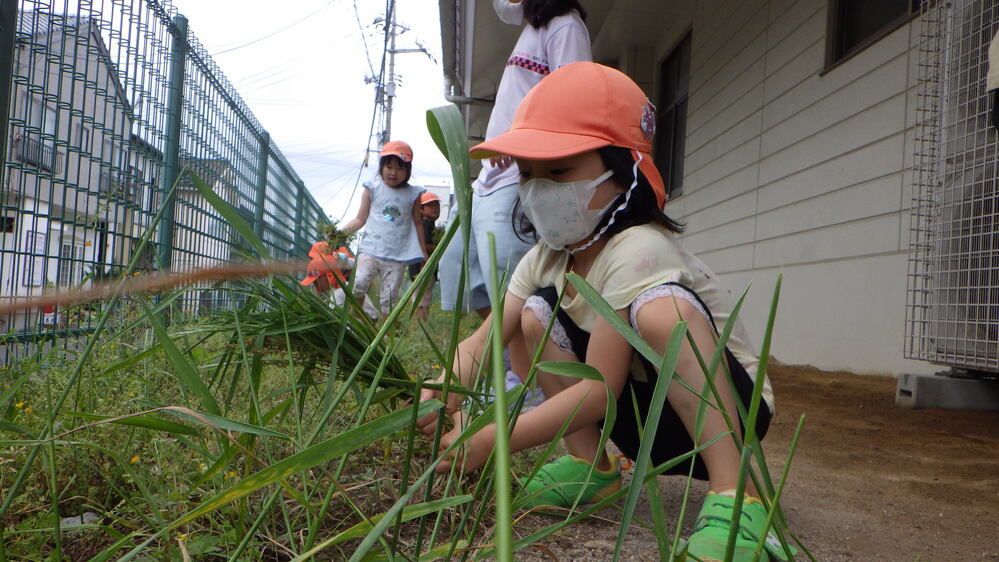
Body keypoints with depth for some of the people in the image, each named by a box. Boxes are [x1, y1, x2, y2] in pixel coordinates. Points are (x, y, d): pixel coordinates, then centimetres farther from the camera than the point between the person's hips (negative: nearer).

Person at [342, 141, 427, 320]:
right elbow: (360, 219, 8)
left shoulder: (412, 194, 8)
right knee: (359, 282, -20)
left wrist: (424, 253, 16)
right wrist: (340, 232, -7)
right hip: (371, 249, 0)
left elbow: (417, 224, 16)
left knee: (389, 297, 2)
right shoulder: (373, 189, 6)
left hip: (397, 256, 1)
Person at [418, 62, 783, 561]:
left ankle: (734, 495, -29)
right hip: (644, 424, 7)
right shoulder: (546, 258, 0)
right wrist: (442, 394, -30)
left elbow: (599, 389, -29)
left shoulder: (639, 251, -27)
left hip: (725, 412, -7)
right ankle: (591, 466, 2)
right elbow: (482, 341, -8)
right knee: (539, 312, -6)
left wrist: (487, 443, -29)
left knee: (659, 307, -35)